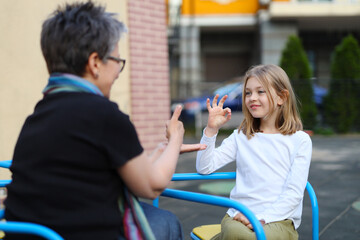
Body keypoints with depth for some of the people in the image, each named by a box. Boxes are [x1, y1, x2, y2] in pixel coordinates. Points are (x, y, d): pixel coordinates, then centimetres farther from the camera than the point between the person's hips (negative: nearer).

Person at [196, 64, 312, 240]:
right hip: (239, 215, 1)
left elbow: (294, 192, -2)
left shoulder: (300, 140, 6)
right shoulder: (240, 137, 15)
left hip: (279, 219, 0)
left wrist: (262, 218, -15)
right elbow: (204, 168, 7)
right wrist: (211, 129, -1)